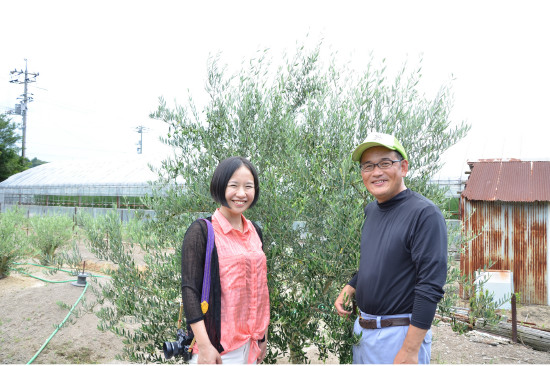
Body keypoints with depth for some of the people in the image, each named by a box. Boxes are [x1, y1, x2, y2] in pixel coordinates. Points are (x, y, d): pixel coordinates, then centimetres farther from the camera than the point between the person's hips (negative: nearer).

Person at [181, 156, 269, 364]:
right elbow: (189, 290, -13)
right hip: (217, 344, -5)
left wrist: (263, 335, 15)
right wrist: (204, 346, -18)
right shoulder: (202, 231, -10)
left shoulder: (255, 232, 8)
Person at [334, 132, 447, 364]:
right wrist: (349, 289, 5)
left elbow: (430, 287, -21)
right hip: (361, 328, 7)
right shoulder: (370, 211, 8)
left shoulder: (424, 214, -17)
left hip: (400, 333, -7)